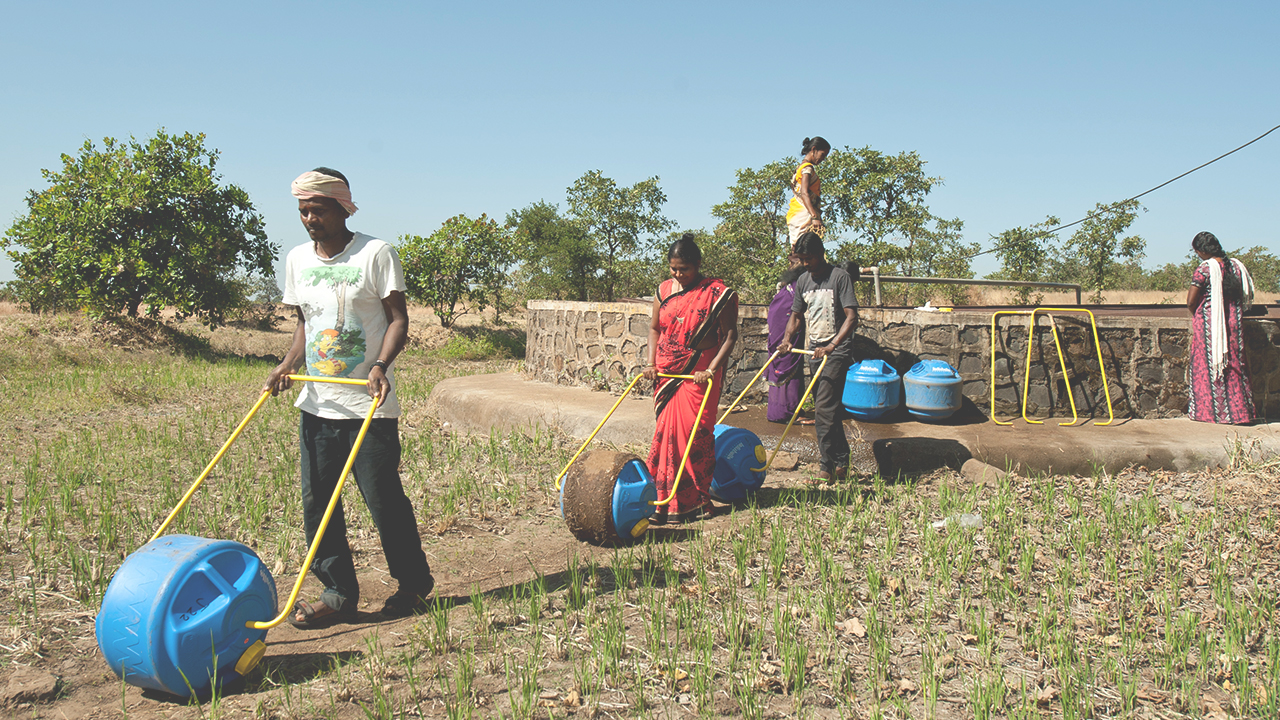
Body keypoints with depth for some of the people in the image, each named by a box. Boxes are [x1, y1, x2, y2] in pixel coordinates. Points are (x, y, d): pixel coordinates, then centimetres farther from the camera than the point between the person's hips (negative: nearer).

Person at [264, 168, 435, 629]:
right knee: (316, 502, 4)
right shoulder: (297, 259, 11)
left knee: (383, 499, -1)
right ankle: (338, 594, 16)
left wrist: (380, 365, -24)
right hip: (317, 403, 6)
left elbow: (398, 318, -8)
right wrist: (288, 364, 1)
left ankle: (414, 584, 19)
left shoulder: (376, 253, -6)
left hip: (369, 405, -5)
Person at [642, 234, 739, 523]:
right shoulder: (664, 290, 8)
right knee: (666, 433, 4)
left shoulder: (718, 293, -7)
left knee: (695, 433, -6)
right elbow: (654, 328, 16)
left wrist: (712, 369, -17)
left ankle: (696, 500, 5)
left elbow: (729, 335, -7)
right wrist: (651, 363, 3)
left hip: (698, 376, -4)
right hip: (666, 375, 5)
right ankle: (666, 501, 11)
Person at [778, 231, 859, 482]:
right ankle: (840, 461, 21)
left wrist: (832, 346, -26)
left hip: (837, 351, -7)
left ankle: (829, 464, -8)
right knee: (826, 408, 11)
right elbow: (796, 316, 19)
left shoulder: (839, 277, -10)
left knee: (824, 407, -15)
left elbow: (852, 318, -16)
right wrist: (787, 338, -1)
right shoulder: (803, 281, 11)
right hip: (815, 350, 7)